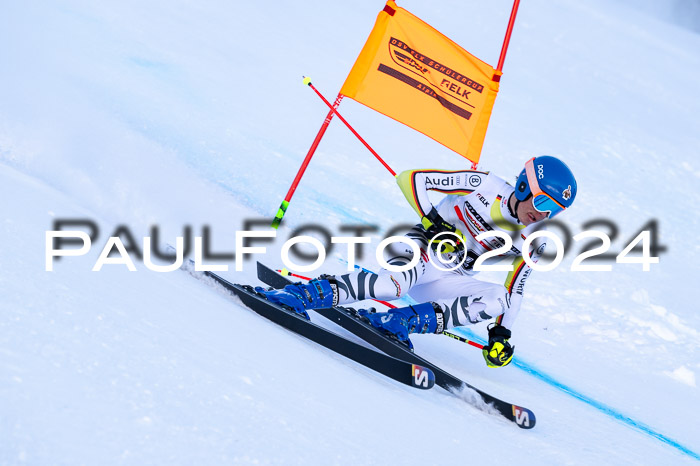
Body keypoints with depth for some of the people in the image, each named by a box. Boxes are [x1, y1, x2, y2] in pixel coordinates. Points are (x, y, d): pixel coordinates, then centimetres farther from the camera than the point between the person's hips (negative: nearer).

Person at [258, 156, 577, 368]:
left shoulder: (531, 243, 0)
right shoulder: (482, 185, -13)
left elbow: (513, 293, 9)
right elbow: (409, 179, -14)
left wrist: (500, 333, 0)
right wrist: (434, 223, -21)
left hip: (449, 281, 5)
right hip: (423, 249, -5)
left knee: (499, 299, -26)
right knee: (395, 285, -39)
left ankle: (393, 323, -28)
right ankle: (297, 294, -33)